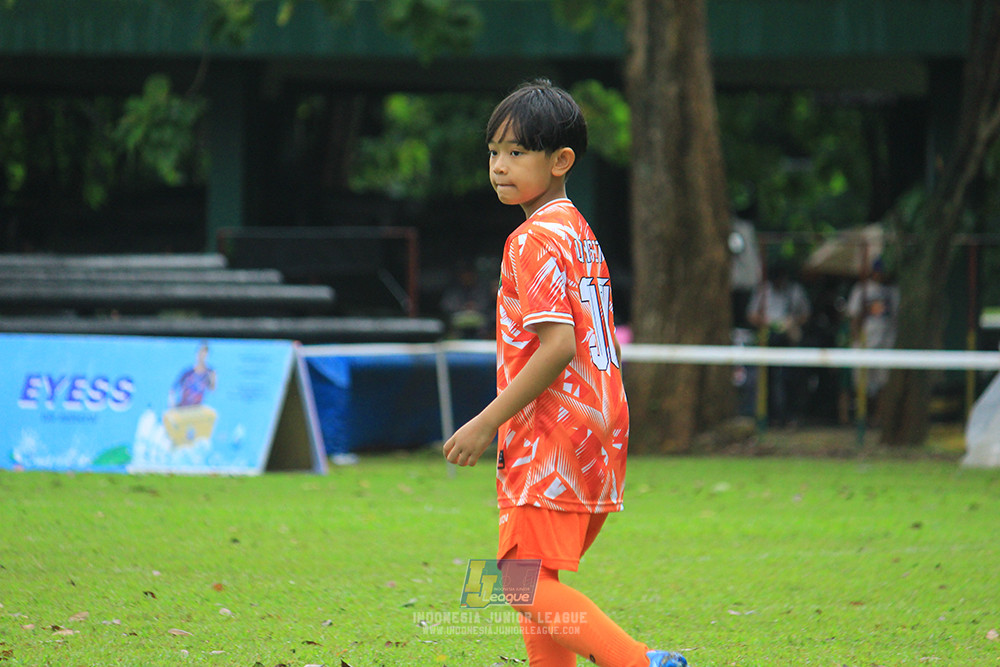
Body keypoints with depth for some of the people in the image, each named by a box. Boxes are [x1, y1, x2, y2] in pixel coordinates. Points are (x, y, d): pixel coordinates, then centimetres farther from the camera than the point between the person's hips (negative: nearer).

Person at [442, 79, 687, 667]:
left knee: (527, 583, -11)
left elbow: (557, 345, -21)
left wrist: (486, 423, -18)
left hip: (555, 442, -10)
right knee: (535, 580, 15)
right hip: (598, 432, 10)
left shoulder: (535, 240, -12)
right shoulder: (579, 233, 17)